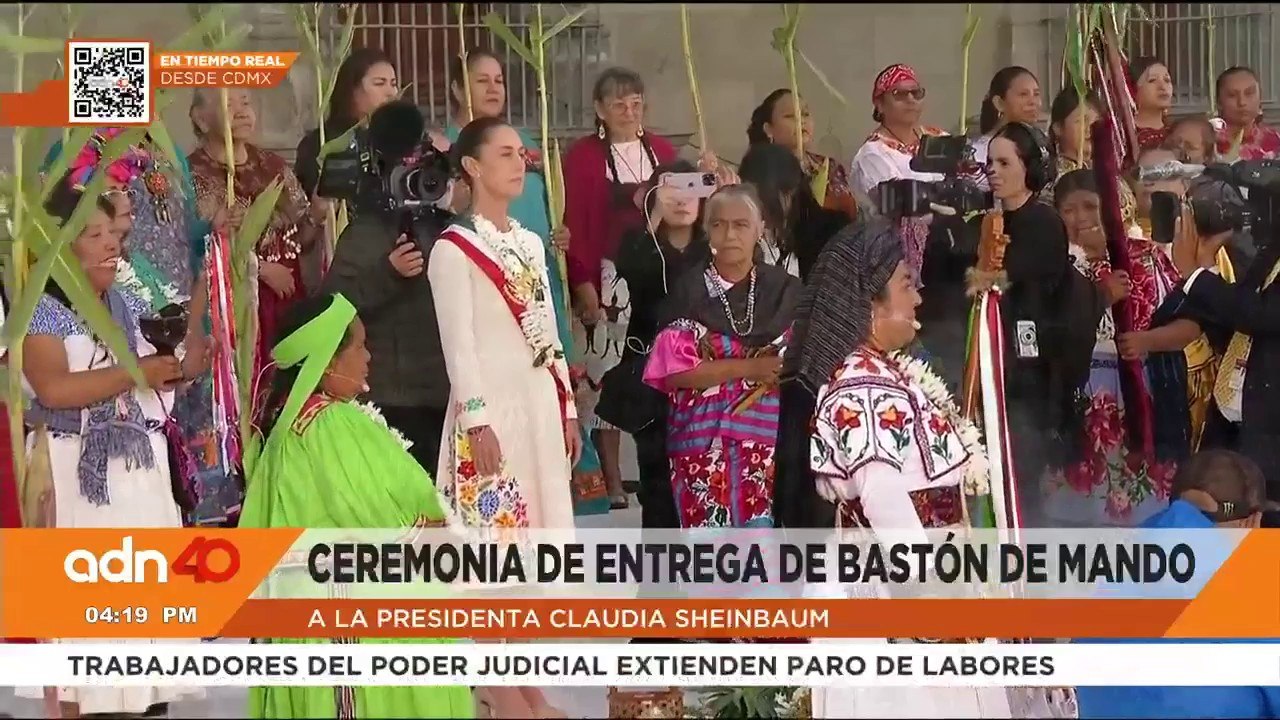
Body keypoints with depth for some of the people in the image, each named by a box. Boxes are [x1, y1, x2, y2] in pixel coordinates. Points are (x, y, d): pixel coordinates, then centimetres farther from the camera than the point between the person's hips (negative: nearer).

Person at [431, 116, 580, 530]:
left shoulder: (530, 244, 16)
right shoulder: (453, 249, -7)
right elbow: (458, 344, -13)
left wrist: (566, 409, 14)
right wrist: (476, 421, -18)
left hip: (540, 406, 7)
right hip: (490, 407, -7)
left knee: (543, 521, 9)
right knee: (492, 526, -7)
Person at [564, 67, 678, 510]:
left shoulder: (662, 151, 11)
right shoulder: (582, 156, -2)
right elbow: (574, 224, -6)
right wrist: (583, 283, -13)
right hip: (607, 280, -4)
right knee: (605, 375, -3)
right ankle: (611, 481, 4)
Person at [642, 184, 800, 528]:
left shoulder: (784, 290, 6)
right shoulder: (687, 292, 1)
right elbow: (674, 371, -7)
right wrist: (749, 367, -13)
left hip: (769, 438, 1)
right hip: (703, 438, -1)